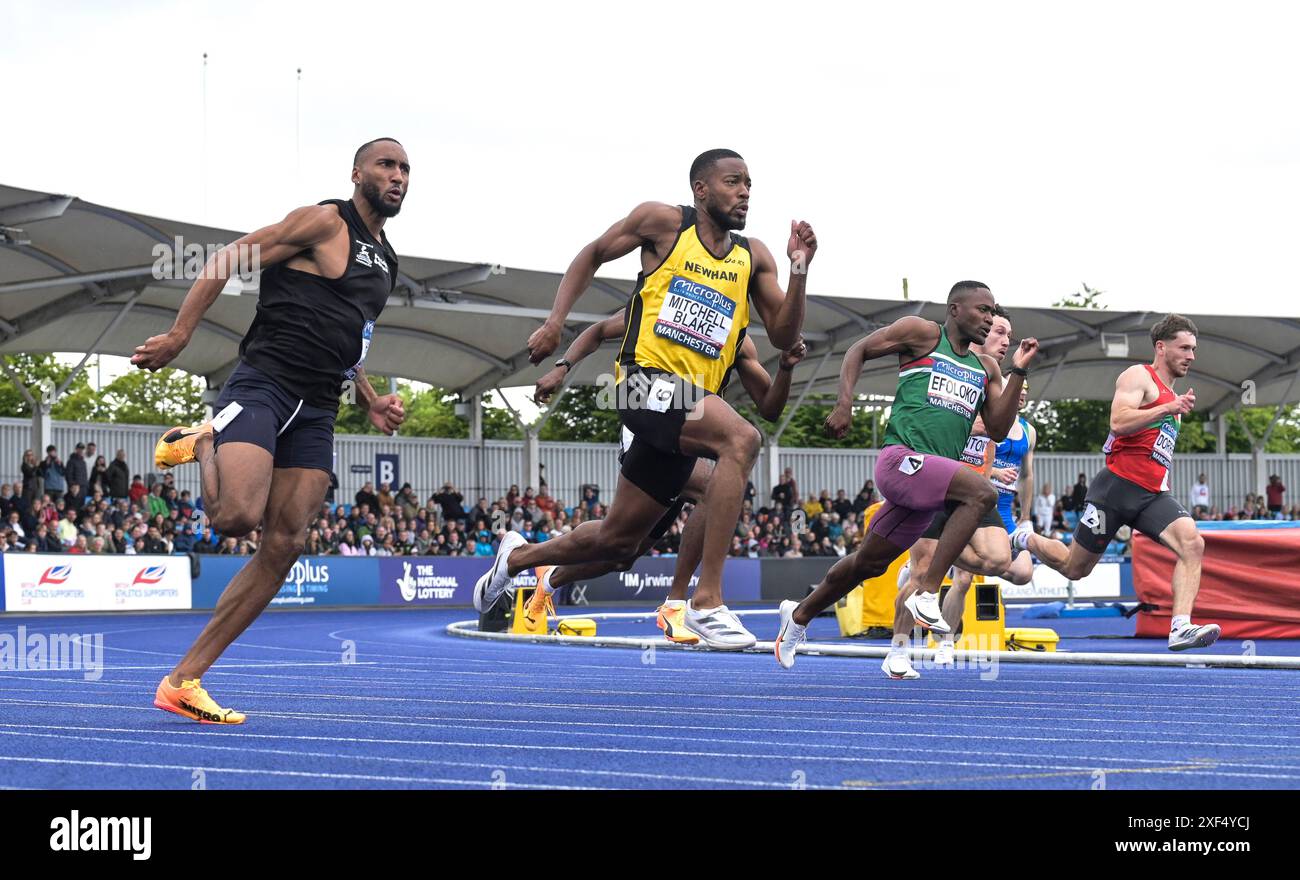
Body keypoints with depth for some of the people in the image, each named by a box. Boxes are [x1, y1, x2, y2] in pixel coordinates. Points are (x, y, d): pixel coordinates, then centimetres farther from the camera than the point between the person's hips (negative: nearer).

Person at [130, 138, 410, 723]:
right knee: (237, 517, -30)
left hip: (316, 410, 8)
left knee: (283, 547, -3)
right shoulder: (326, 223, -3)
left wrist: (372, 401, 18)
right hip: (264, 385, -8)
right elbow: (229, 259, -6)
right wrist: (180, 334, -14)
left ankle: (183, 681, 1)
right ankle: (203, 446, 6)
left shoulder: (384, 259, 22)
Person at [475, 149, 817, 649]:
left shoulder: (753, 257, 13)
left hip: (691, 404, 6)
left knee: (617, 539, 14)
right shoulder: (663, 222, 3)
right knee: (741, 439, -33)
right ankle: (708, 600, -35)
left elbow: (784, 337, 10)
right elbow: (593, 256, 15)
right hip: (648, 378, -6)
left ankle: (518, 556, 41)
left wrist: (799, 271, -4)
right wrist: (554, 322, 5)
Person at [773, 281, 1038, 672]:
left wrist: (1019, 371, 6)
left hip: (932, 476, 7)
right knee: (982, 493, -29)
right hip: (901, 459, -7)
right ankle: (925, 591, -28)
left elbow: (998, 429, 12)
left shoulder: (986, 369, 19)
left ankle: (800, 614, 36)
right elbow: (859, 351, 8)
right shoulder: (921, 333, 3)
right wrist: (844, 403, -5)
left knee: (869, 563, 15)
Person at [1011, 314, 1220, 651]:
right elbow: (1118, 422, -20)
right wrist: (1169, 409, -22)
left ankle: (1180, 628, -33)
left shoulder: (1170, 394, 26)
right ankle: (1025, 539, 36)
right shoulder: (1138, 376, -2)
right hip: (1118, 486, -7)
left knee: (1192, 543, -23)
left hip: (1153, 494, 7)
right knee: (1075, 568, 5)